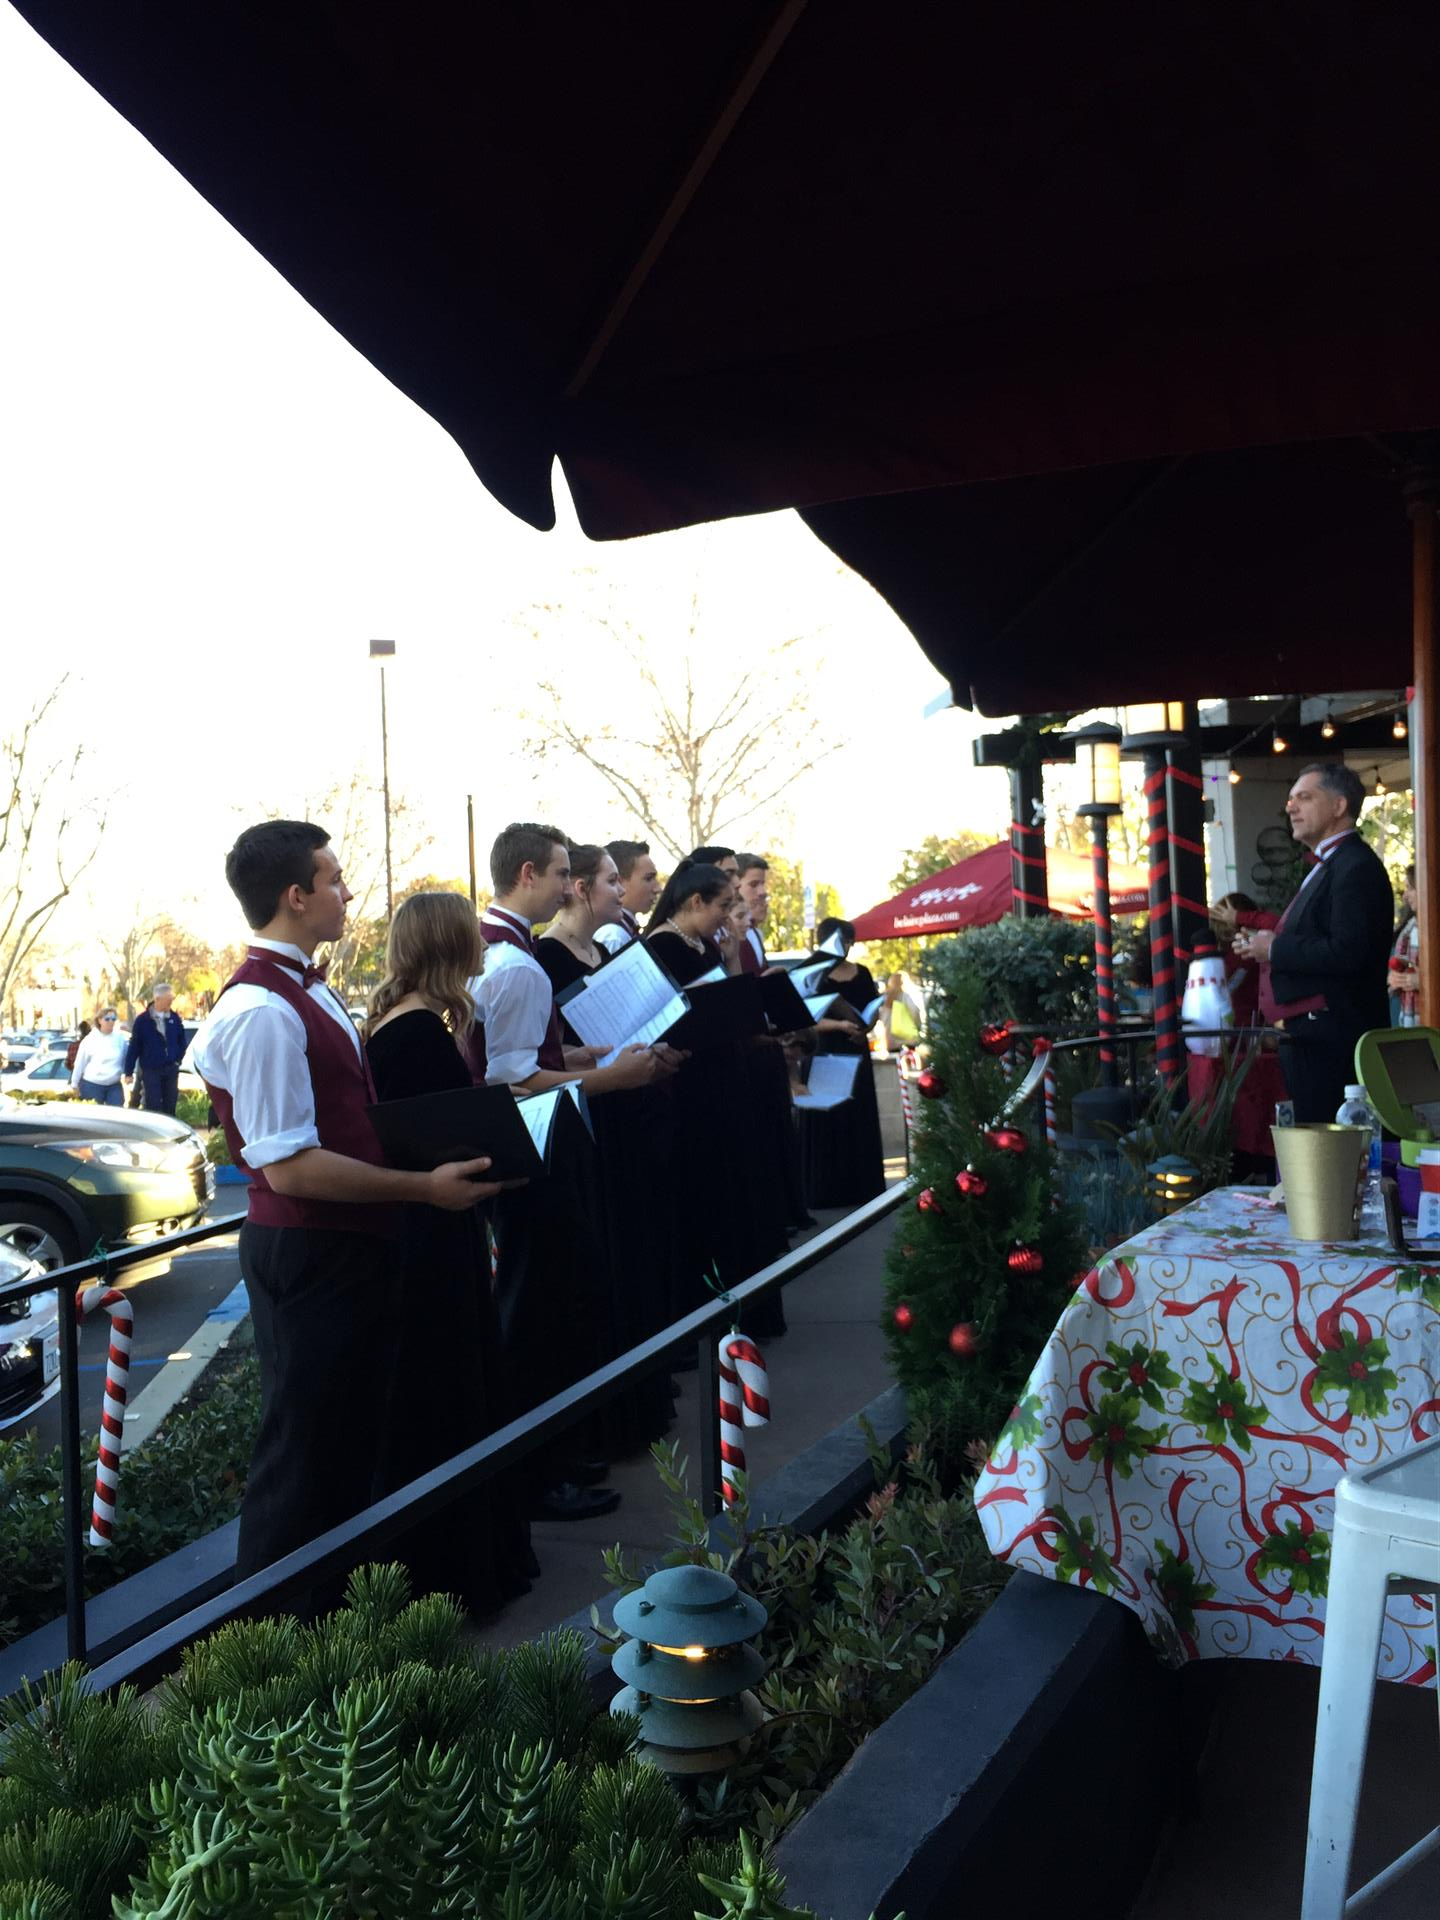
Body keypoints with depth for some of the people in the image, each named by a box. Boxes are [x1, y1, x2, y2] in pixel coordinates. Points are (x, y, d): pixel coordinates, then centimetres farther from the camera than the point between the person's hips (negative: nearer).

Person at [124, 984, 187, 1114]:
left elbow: (182, 1041, 15)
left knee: (169, 1107, 8)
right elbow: (134, 1047, -5)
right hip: (151, 1070, -3)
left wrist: (178, 1058, 5)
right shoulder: (142, 1020, -7)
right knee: (153, 1108, -3)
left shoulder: (175, 1018, 3)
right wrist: (128, 1072, -5)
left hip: (171, 1069, 3)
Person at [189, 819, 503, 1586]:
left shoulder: (308, 992, 10)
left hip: (353, 1246, 10)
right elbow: (290, 1166, -25)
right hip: (307, 1256, -10)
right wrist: (423, 1187, -20)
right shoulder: (262, 1012, -22)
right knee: (304, 1452, 4)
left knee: (353, 1440, 22)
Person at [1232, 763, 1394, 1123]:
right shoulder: (1327, 867, 20)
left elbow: (1348, 953, -24)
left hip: (1332, 1042, -10)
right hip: (1308, 1036, 10)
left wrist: (1275, 949, -14)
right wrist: (1262, 944, 7)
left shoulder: (1356, 867, -13)